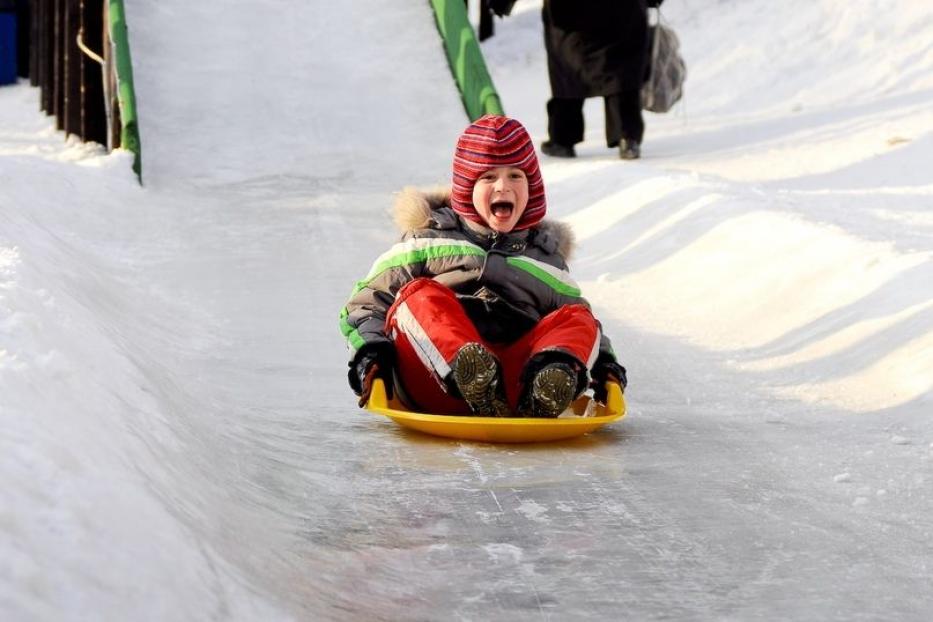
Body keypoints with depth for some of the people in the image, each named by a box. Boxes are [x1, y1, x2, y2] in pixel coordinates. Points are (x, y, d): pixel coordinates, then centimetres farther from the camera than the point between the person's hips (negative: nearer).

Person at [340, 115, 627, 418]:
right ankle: (466, 373, -55)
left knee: (578, 318, -18)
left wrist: (603, 362, 8)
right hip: (434, 383, -2)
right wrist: (370, 352, -4)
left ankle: (544, 382, -51)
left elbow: (576, 327, 31)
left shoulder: (547, 257, 30)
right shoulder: (429, 239, 22)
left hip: (516, 376, 2)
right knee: (420, 294, -26)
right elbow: (368, 300, 17)